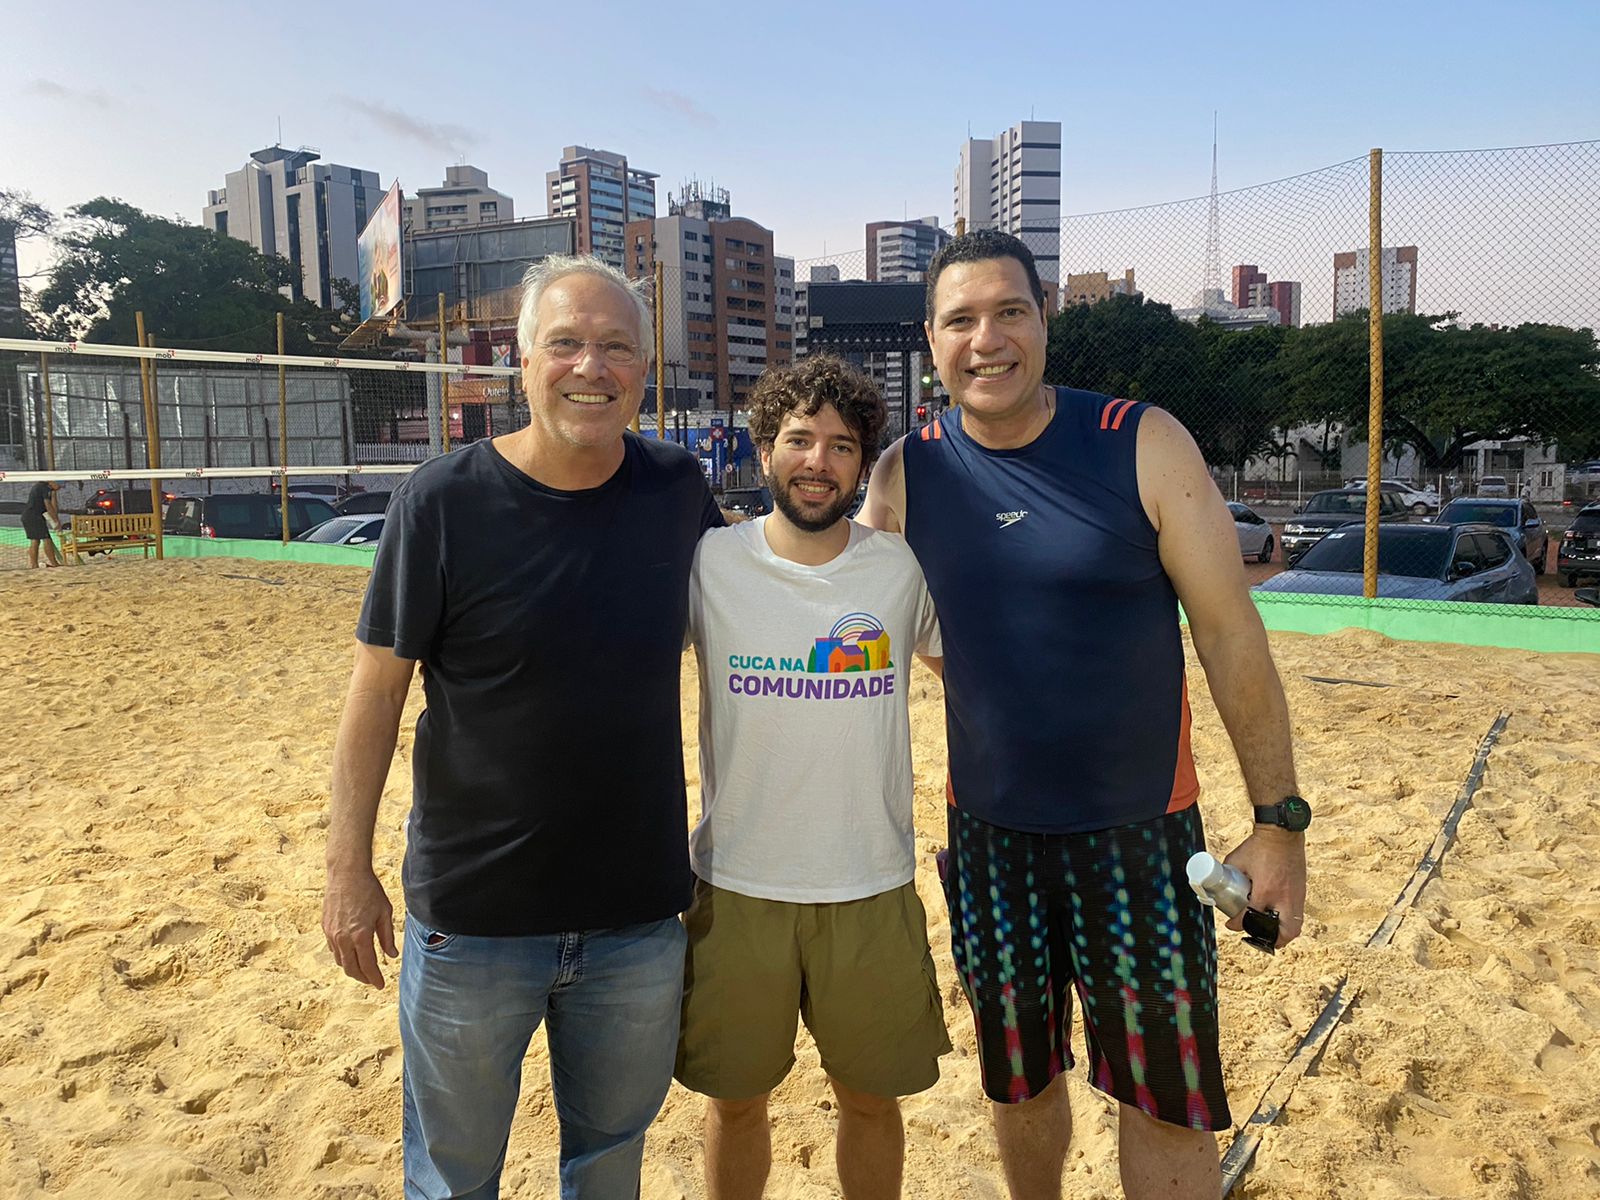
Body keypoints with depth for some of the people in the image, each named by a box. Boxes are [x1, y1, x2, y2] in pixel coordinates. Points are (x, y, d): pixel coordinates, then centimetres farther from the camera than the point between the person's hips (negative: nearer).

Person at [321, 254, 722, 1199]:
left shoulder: (678, 488, -3)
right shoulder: (443, 501, -13)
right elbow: (378, 690, -7)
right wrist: (350, 866, -6)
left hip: (640, 910, 3)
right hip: (472, 913, -2)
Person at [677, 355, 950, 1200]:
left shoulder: (902, 569, -4)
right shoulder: (707, 562, -7)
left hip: (873, 891, 1)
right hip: (734, 887, 0)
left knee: (870, 1098, 17)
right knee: (736, 1099, 16)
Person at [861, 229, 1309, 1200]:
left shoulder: (1143, 444, -10)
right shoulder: (905, 476, -4)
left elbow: (1230, 632, -7)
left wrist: (1280, 821, -7)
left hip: (1142, 829, -2)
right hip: (990, 833, 2)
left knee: (1165, 1094, 6)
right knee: (1021, 1080, 19)